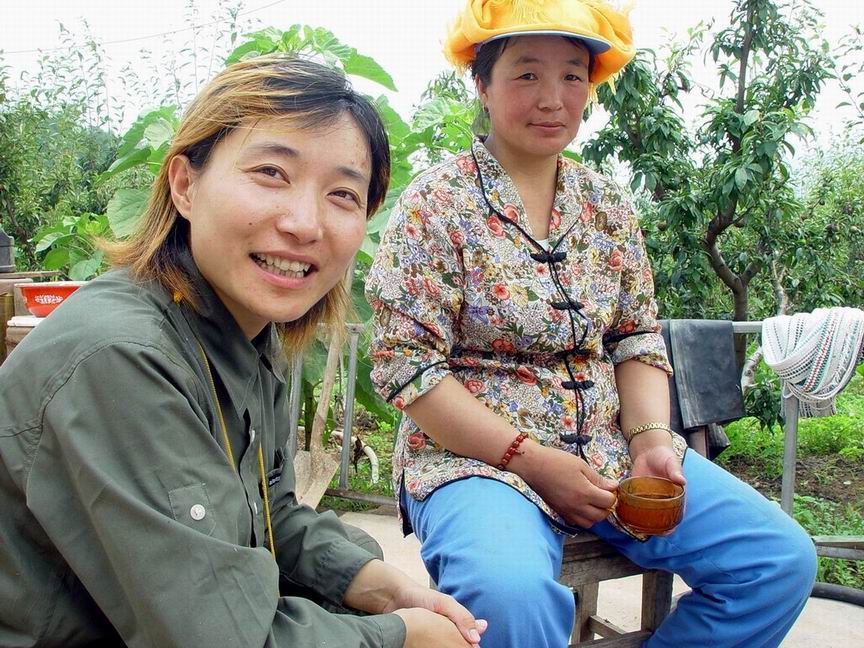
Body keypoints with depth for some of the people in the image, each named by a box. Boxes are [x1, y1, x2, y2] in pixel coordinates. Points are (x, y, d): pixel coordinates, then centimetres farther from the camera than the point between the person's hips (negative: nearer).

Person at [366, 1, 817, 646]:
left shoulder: (608, 204, 10)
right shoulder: (434, 205, -7)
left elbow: (637, 341, 12)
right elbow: (406, 364, -13)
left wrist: (651, 438, -7)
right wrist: (529, 459, -17)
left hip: (611, 447, 6)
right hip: (477, 454, -5)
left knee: (782, 557, -6)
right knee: (512, 593, -37)